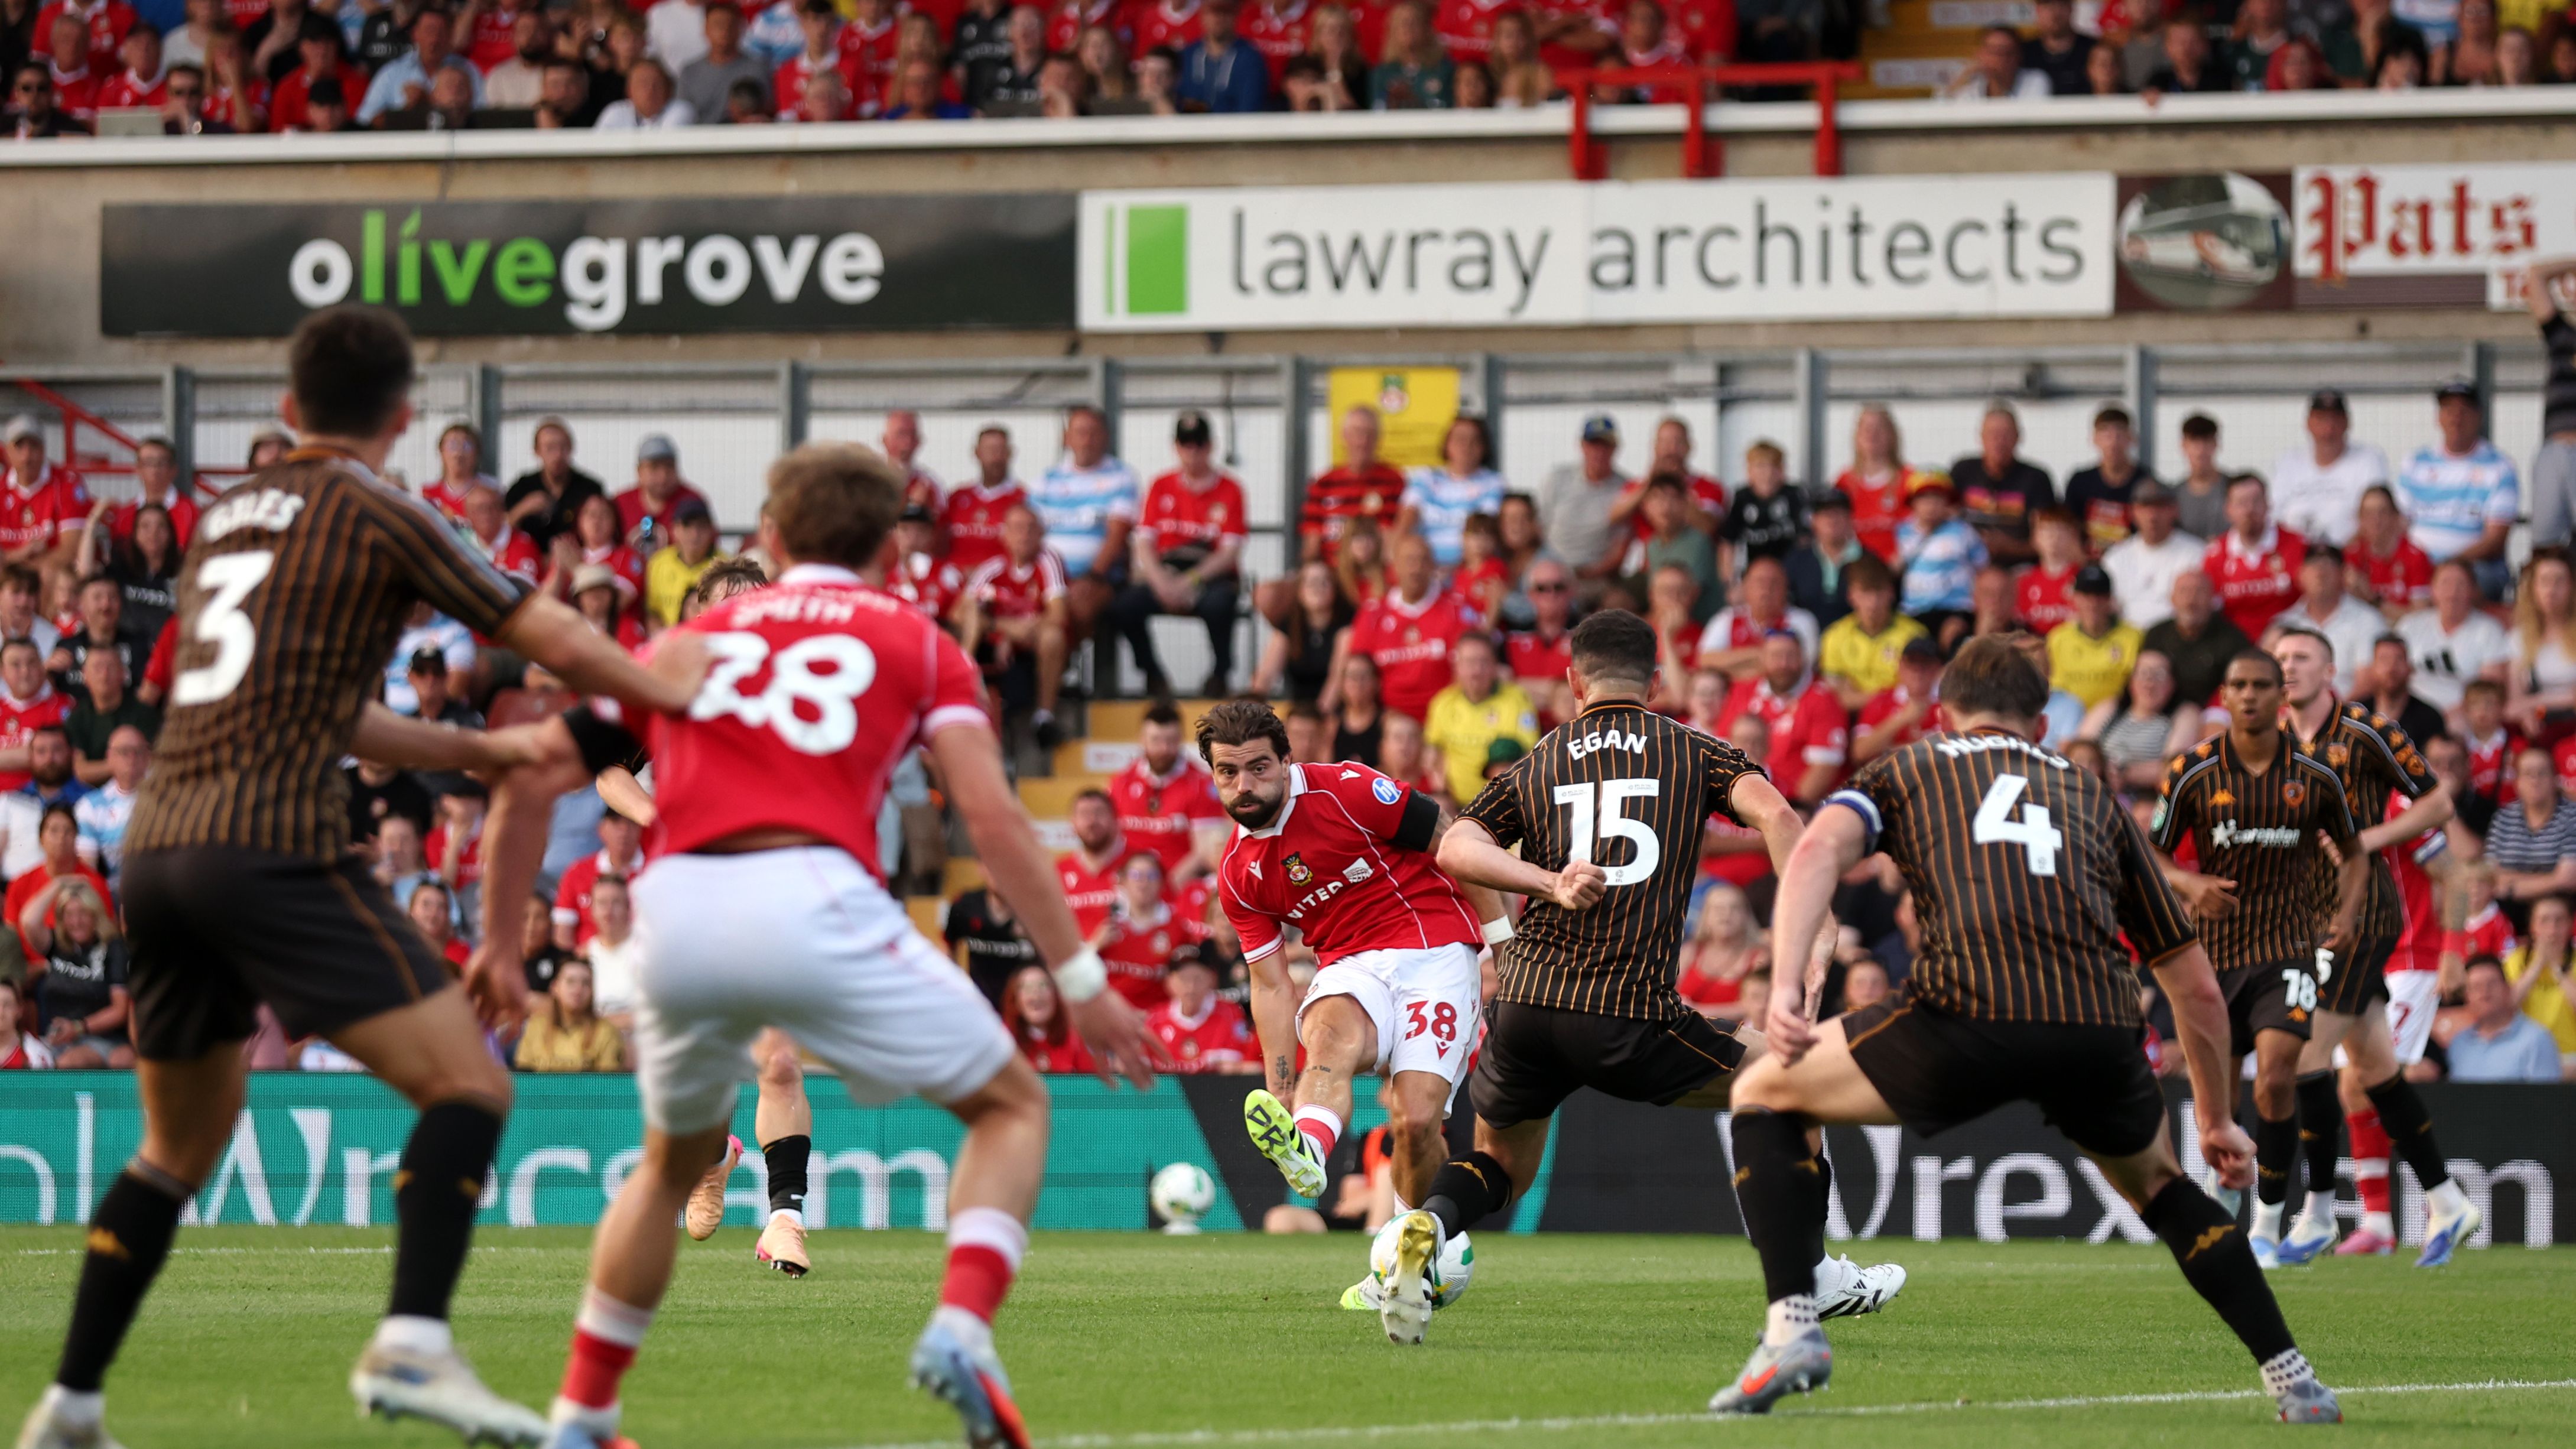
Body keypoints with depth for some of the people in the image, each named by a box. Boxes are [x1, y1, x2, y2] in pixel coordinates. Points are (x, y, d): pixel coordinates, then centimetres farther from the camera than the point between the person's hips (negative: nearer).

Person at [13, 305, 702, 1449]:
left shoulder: (227, 518, 22)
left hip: (157, 850, 8)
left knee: (180, 1145, 22)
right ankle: (412, 1346, -24)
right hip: (273, 852, -7)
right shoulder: (376, 516, 1)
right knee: (467, 1087, -6)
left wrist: (474, 750, 37)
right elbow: (559, 645, 1)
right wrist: (681, 699, 18)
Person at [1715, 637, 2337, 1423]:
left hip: (1963, 1015, -3)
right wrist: (2218, 1122, 46)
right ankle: (2293, 1378, 25)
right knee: (2155, 1180, 35)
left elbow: (1818, 850, 3)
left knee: (1765, 1092, 21)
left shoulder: (1906, 770, 27)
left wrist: (1785, 987, -7)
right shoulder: (2094, 799, 33)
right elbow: (2196, 987, 35)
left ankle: (1792, 1328, 4)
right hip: (2098, 1030, 3)